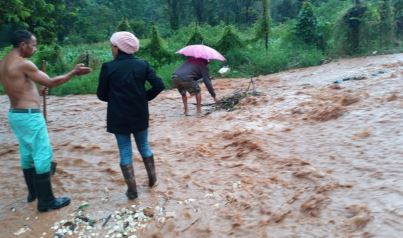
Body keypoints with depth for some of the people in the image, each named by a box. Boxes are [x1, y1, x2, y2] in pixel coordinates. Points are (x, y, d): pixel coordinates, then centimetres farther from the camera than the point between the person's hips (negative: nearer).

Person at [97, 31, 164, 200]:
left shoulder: (108, 67, -10)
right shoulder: (142, 64, -3)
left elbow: (102, 95, -4)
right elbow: (158, 85, -8)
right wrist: (144, 98, 5)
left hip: (119, 118, -2)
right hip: (140, 115, 3)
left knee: (125, 152, 8)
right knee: (144, 147, 21)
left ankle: (132, 190, 13)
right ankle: (152, 179, 32)